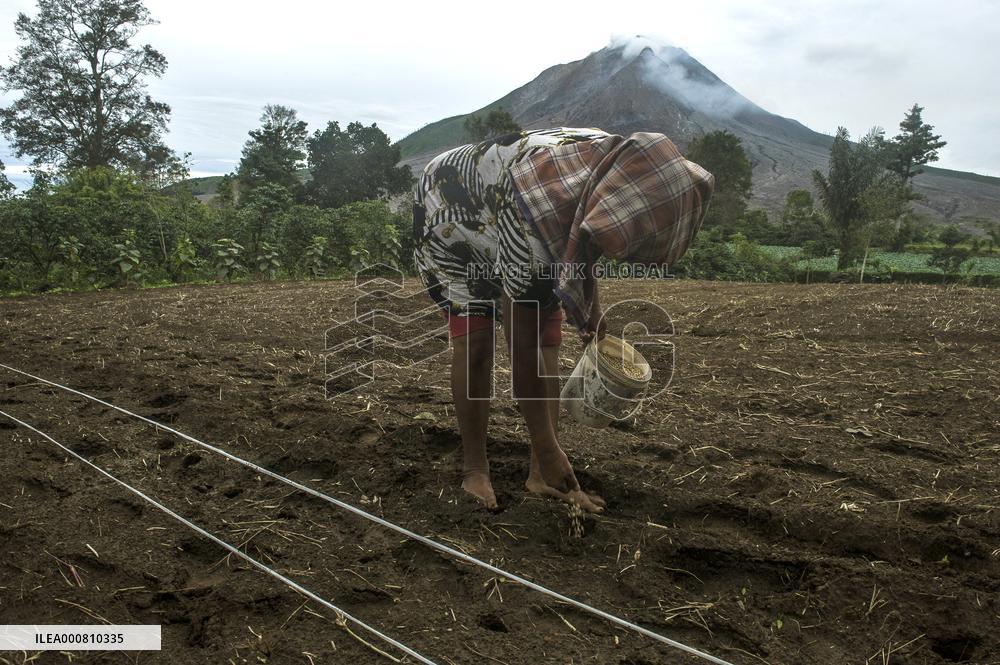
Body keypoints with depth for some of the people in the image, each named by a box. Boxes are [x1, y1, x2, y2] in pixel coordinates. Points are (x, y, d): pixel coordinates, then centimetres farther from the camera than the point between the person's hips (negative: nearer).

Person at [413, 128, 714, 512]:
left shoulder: (616, 169, -24)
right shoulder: (539, 218, -44)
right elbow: (521, 351, -35)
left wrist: (591, 310, 7)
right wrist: (549, 451, -29)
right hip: (449, 213, -6)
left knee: (547, 336, -7)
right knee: (474, 338, -20)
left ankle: (541, 475, -2)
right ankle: (474, 469, -2)